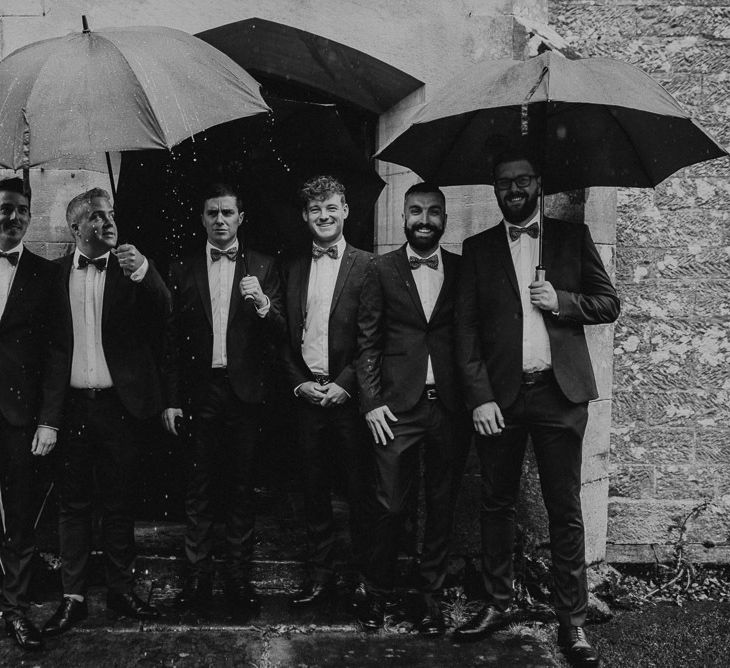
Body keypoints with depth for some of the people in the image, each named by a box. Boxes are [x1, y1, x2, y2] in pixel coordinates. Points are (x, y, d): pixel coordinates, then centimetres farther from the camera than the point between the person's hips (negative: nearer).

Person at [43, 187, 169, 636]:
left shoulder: (134, 270, 2)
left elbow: (163, 320, -11)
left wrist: (142, 272, -25)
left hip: (118, 403, -1)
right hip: (71, 404, 1)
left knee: (120, 502, 9)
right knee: (73, 502, 8)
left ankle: (122, 589, 22)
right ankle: (74, 597, 18)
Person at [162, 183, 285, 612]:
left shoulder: (262, 268, 5)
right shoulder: (184, 271, 8)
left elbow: (280, 334, -2)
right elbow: (173, 341, 7)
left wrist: (263, 306, -23)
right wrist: (172, 400, 2)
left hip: (244, 393, -1)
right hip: (200, 394, 1)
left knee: (243, 488, 6)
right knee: (199, 489, 7)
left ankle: (240, 577, 16)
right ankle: (199, 574, 18)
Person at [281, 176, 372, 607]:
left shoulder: (367, 266, -2)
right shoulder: (294, 270, 12)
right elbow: (287, 335, 12)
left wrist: (346, 384, -11)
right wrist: (298, 381, 0)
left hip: (349, 394, -4)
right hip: (307, 394, 4)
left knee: (360, 491, 3)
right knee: (315, 491, 10)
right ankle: (320, 575, 21)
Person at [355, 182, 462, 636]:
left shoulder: (462, 270, 7)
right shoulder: (382, 270, 5)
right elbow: (368, 341, 3)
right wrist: (371, 402, -4)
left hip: (448, 406, 1)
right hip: (397, 406, -1)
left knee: (442, 504, 8)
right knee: (391, 505, 2)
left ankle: (431, 595, 23)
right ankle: (378, 593, 21)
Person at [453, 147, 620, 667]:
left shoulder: (573, 237, 9)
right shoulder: (478, 248, 9)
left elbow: (609, 303, 9)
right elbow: (466, 328, 4)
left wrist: (562, 302, -11)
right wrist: (480, 397, -6)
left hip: (559, 391, -1)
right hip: (500, 395, 1)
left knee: (565, 509, 3)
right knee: (497, 504, 9)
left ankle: (572, 620, 11)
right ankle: (497, 604, 23)